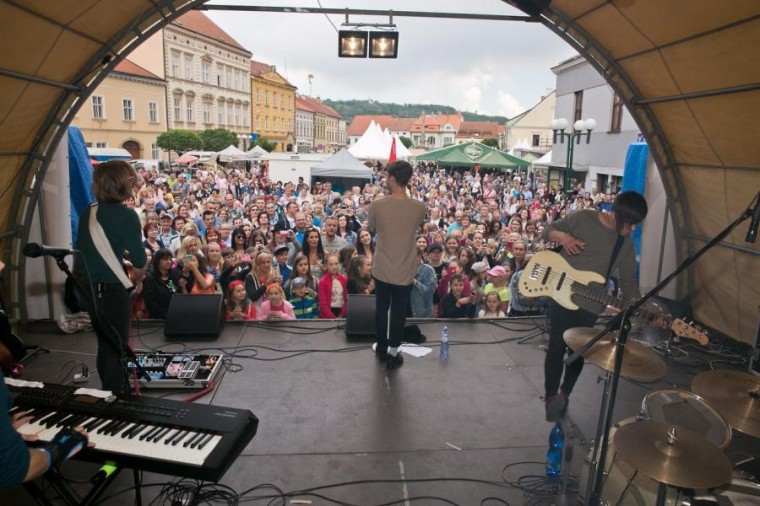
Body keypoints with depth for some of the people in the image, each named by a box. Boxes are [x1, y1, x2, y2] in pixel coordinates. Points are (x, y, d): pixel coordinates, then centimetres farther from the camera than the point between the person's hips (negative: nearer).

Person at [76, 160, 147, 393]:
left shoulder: (87, 212, 4)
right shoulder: (126, 216, -16)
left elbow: (84, 250, 10)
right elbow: (139, 260, -14)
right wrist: (138, 278, 7)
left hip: (87, 289, 7)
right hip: (111, 291, -7)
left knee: (105, 344, 22)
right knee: (118, 348, 8)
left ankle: (108, 394, 38)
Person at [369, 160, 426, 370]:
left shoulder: (377, 205, -14)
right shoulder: (419, 207, -11)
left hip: (381, 269, 0)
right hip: (405, 271, 0)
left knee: (381, 308, 19)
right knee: (398, 312, 12)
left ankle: (382, 347, 34)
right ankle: (393, 354, 21)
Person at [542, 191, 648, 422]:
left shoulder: (626, 243, 2)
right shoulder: (581, 218, -8)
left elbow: (628, 280, 6)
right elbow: (548, 230, 0)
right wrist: (563, 237, -22)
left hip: (590, 305, 3)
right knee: (557, 346, 0)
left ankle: (565, 393, 31)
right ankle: (551, 396, 15)